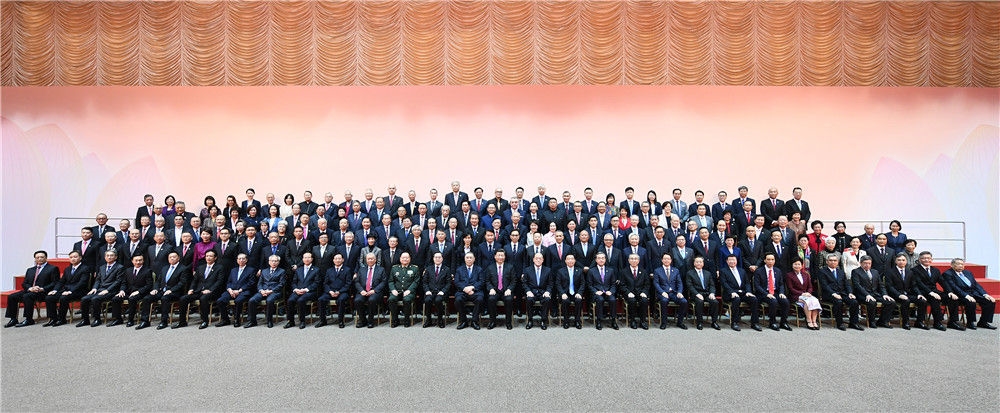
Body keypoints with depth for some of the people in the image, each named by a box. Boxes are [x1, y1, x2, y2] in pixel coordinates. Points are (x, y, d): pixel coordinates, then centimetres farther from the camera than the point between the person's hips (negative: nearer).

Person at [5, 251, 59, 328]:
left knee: (27, 296, -30)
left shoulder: (52, 268, 3)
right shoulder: (30, 270, 22)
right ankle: (13, 319, -6)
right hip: (29, 291, 7)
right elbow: (24, 283, 15)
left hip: (43, 292, -7)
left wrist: (42, 289, -18)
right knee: (11, 297, -13)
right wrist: (30, 288, -8)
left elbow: (55, 283, -5)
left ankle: (29, 320, -22)